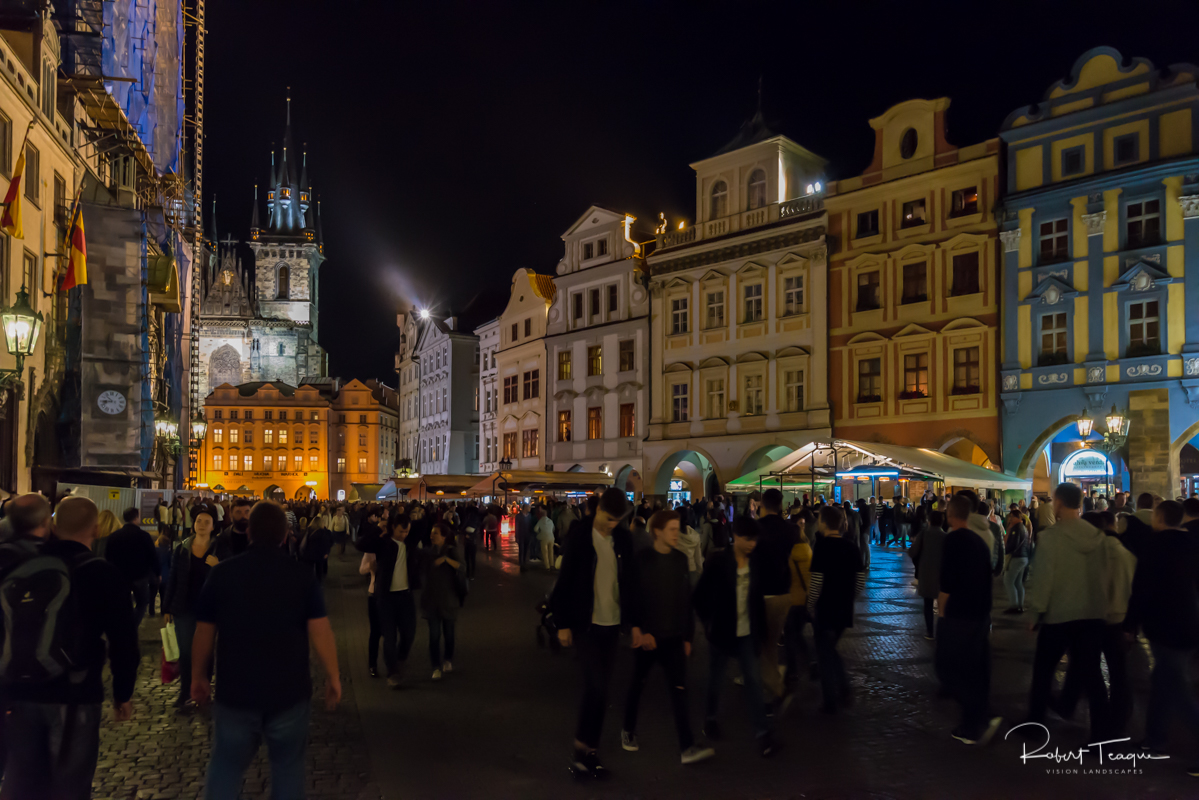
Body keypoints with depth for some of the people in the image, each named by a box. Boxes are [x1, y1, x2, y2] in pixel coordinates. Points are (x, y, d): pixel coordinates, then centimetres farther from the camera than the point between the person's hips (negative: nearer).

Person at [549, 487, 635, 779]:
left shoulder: (623, 538, 3)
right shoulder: (578, 536, -9)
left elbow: (629, 582, 10)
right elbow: (565, 581, -6)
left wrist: (634, 622, 8)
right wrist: (563, 624, -6)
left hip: (612, 623, 4)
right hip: (585, 623, -4)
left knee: (599, 689, 8)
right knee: (597, 687, -9)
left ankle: (588, 749, 19)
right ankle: (583, 749, 6)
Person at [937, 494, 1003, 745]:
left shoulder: (953, 540, -15)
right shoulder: (980, 541, 8)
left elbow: (946, 583, -20)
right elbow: (986, 580, 15)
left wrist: (941, 611, -8)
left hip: (957, 616, -8)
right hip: (980, 615, 8)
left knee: (949, 670, 0)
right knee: (975, 670, 13)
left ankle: (982, 721, -9)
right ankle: (973, 727, 19)